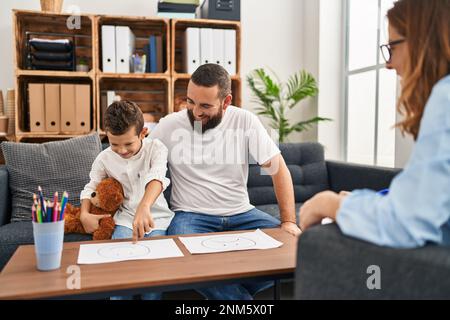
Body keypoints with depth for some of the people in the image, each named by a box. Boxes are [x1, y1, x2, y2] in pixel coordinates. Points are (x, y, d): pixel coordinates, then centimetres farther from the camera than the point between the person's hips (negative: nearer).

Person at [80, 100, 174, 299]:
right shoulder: (104, 159, 3)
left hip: (156, 218, -2)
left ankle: (152, 296, 2)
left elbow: (156, 177, -27)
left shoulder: (156, 148, -8)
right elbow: (91, 187, 17)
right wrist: (84, 214, -3)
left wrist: (144, 207, -46)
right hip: (125, 219, 2)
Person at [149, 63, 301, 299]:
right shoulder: (170, 125, -4)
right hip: (191, 216, -2)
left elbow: (278, 169, -2)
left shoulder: (244, 121, -3)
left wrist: (289, 220, -11)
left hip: (241, 214, 2)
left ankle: (223, 293, -3)